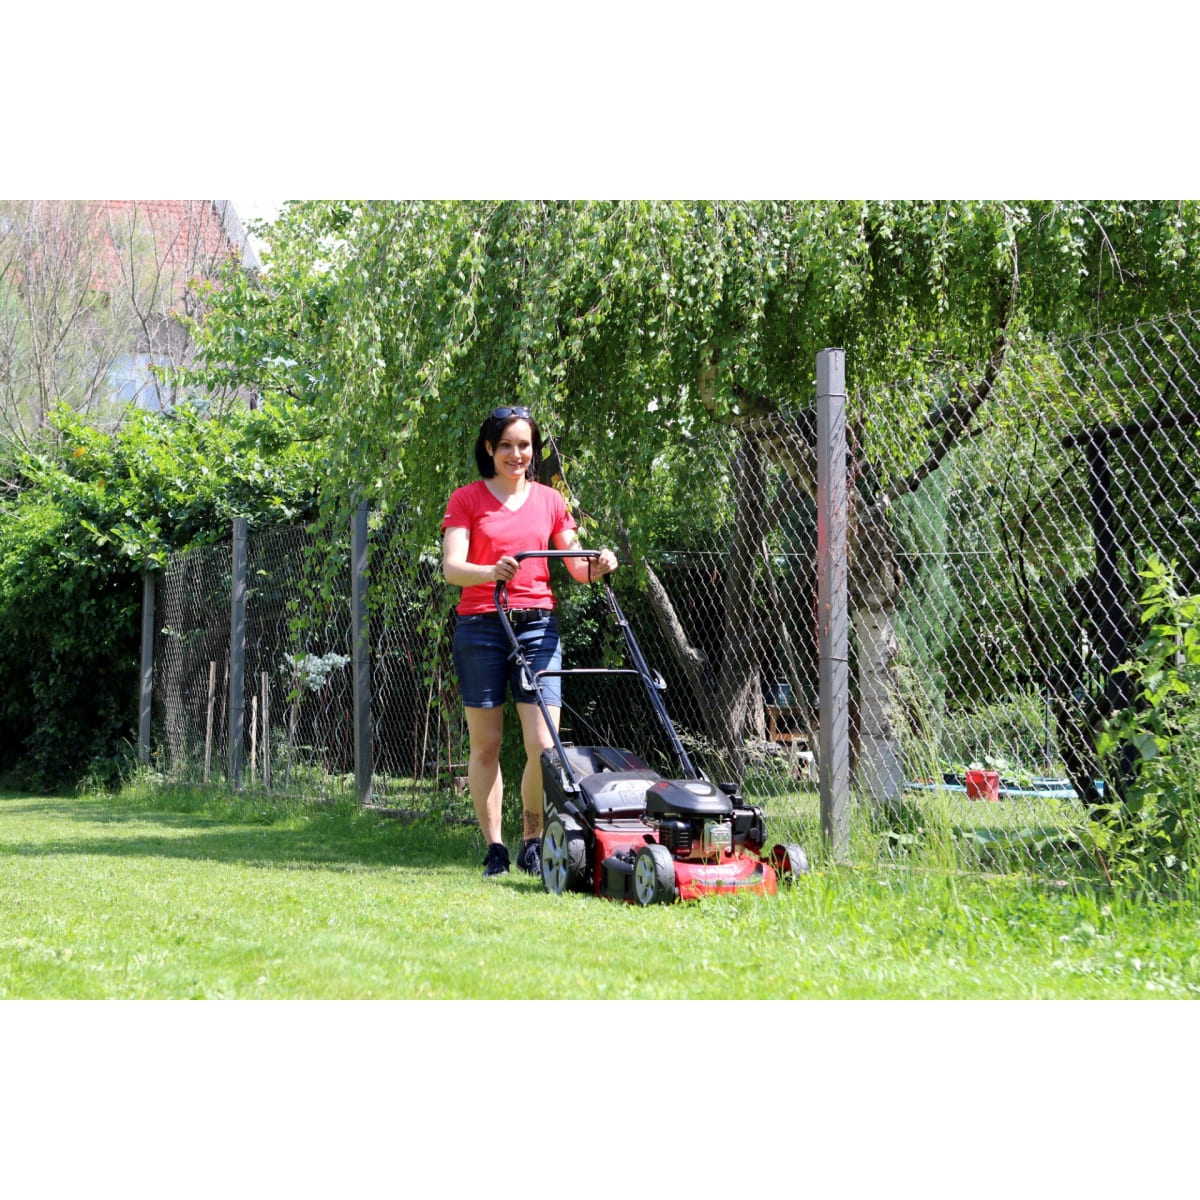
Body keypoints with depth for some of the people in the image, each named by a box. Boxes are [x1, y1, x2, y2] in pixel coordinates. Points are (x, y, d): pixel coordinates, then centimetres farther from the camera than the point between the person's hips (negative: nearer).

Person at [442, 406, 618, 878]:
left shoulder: (550, 501, 13)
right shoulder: (467, 499, 4)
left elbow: (577, 567, 12)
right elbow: (451, 568, -8)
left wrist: (598, 567, -11)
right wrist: (491, 572, -28)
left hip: (537, 626, 2)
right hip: (480, 626, -2)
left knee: (543, 745, -8)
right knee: (486, 744, 2)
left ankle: (532, 843, 8)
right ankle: (494, 848, 10)